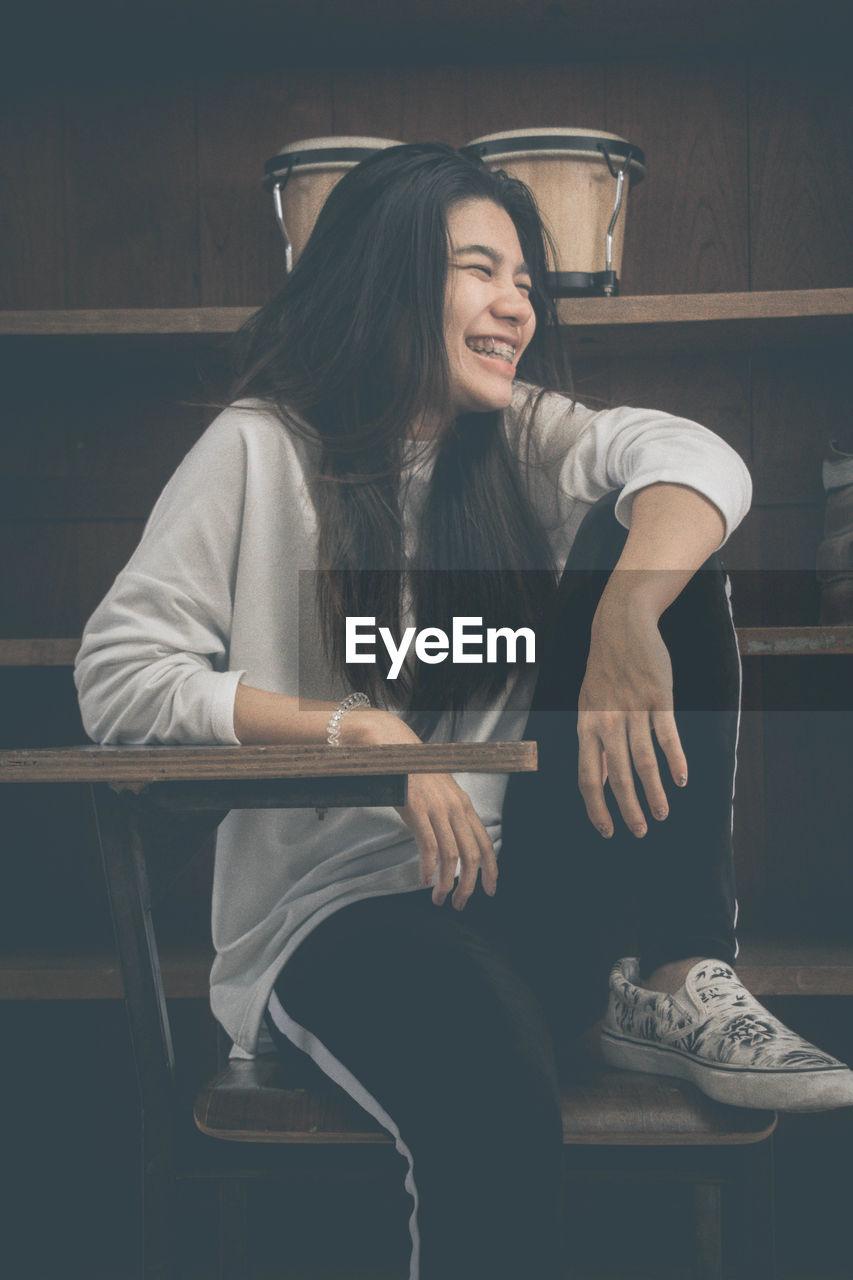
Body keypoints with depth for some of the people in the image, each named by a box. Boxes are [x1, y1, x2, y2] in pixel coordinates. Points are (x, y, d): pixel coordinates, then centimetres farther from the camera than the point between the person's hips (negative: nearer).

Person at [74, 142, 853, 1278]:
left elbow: (697, 458, -11)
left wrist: (628, 619, -33)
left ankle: (680, 982, -15)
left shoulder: (521, 438, 11)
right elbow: (118, 676, -9)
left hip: (535, 885, 5)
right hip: (339, 900, -4)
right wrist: (363, 732, -18)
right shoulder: (261, 452, -1)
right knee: (490, 1063, -39)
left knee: (650, 549, -13)